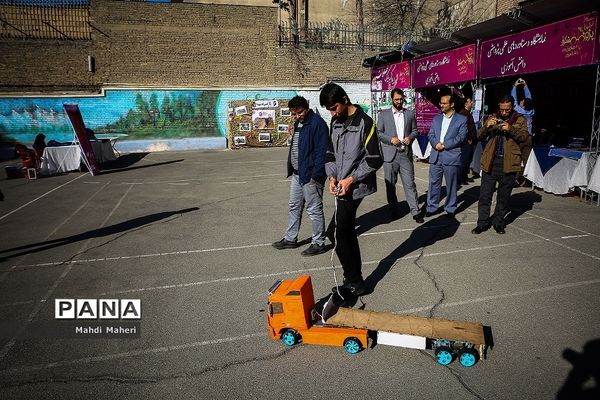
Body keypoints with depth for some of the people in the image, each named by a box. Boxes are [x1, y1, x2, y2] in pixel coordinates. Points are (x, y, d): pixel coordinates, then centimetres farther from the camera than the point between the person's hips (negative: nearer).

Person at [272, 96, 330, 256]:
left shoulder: (317, 123, -16)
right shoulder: (298, 123, 12)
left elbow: (321, 151, -20)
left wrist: (316, 175, -22)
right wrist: (291, 169, 16)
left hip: (310, 175, -9)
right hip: (297, 174, 9)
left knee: (314, 210, 2)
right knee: (294, 207, 18)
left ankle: (319, 243, 15)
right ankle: (290, 239, 32)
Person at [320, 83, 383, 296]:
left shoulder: (365, 123, -13)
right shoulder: (335, 122, 10)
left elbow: (375, 160, -14)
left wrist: (351, 179, -17)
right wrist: (332, 176, 0)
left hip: (356, 186, -8)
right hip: (343, 186, 8)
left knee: (335, 232, -9)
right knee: (346, 231, 12)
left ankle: (354, 282, 3)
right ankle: (355, 280, 24)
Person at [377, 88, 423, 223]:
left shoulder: (410, 114, 11)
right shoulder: (383, 114, 5)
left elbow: (414, 130, 15)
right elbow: (378, 133, 2)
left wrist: (410, 137, -7)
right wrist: (391, 139, -14)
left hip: (406, 154, 1)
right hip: (390, 154, -1)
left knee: (410, 183, -2)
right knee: (390, 184, 6)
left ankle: (415, 211, 3)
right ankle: (393, 210, 18)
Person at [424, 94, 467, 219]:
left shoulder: (461, 119, 2)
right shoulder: (436, 119, 15)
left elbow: (461, 137, -7)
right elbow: (430, 134, 9)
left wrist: (444, 145, -13)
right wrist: (436, 143, -12)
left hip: (451, 157, -3)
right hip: (435, 156, 4)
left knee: (451, 185, 5)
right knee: (433, 183, 6)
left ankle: (450, 209, 17)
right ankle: (431, 207, 16)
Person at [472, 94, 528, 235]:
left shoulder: (520, 120, 6)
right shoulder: (492, 119, 11)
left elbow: (524, 136, -8)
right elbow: (479, 136, 4)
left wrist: (510, 129, -25)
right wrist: (487, 127, -16)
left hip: (508, 163, -1)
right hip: (490, 162, 1)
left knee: (504, 196, 9)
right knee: (485, 194, 1)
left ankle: (498, 222, 21)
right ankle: (483, 222, 10)